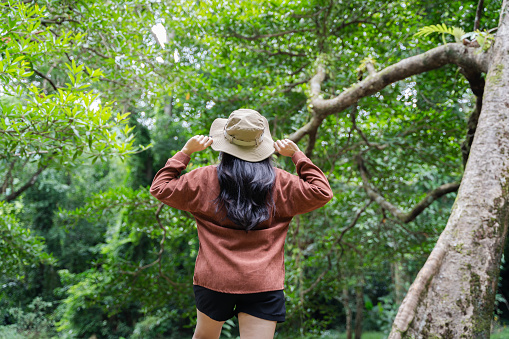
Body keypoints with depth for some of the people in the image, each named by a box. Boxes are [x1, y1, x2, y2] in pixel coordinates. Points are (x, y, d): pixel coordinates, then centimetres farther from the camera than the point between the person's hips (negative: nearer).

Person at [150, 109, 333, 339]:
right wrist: (297, 155, 11)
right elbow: (322, 193, 10)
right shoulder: (280, 183, 1)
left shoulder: (204, 179, 1)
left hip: (213, 278, 1)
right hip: (263, 285, -1)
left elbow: (160, 188, 11)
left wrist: (185, 152, 13)